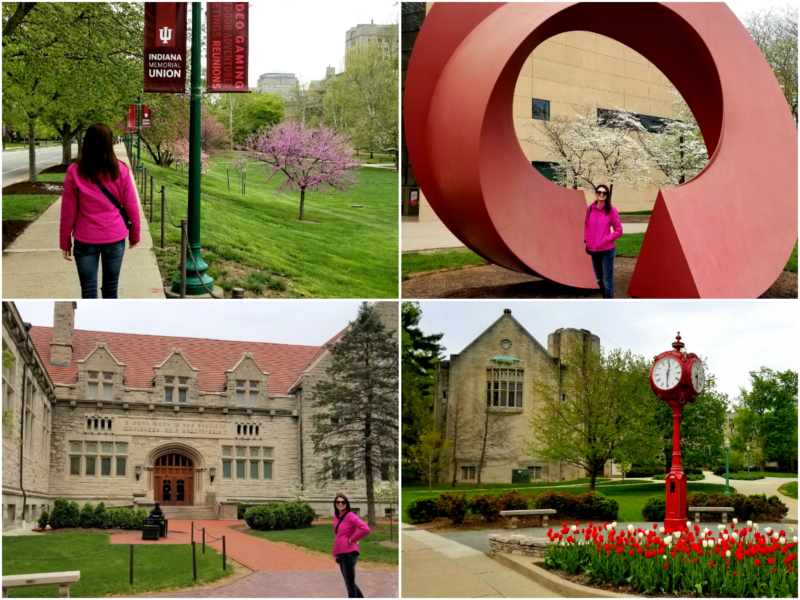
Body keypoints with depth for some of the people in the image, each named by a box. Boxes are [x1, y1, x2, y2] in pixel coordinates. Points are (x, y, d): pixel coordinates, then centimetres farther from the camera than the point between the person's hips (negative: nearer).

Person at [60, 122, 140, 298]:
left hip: (85, 240, -1)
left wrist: (65, 242, 7)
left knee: (88, 290, 2)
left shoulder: (75, 172, -7)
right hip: (115, 238, 1)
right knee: (111, 289, 15)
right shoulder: (119, 170, -6)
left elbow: (68, 211, -3)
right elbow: (131, 206, -1)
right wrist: (135, 234, 14)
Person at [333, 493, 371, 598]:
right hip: (340, 554, 9)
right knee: (350, 583, 17)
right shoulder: (336, 517, 12)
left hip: (349, 553, -9)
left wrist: (352, 539, -15)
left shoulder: (350, 516, -12)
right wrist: (335, 553, 15)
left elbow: (366, 529, -24)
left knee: (350, 584, -1)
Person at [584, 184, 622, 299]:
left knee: (607, 281, -5)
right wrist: (586, 241, 7)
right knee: (599, 280, 18)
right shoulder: (590, 209, 3)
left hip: (607, 251, -6)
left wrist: (606, 240, -15)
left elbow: (618, 230, -6)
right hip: (593, 251, 6)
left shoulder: (611, 210, -10)